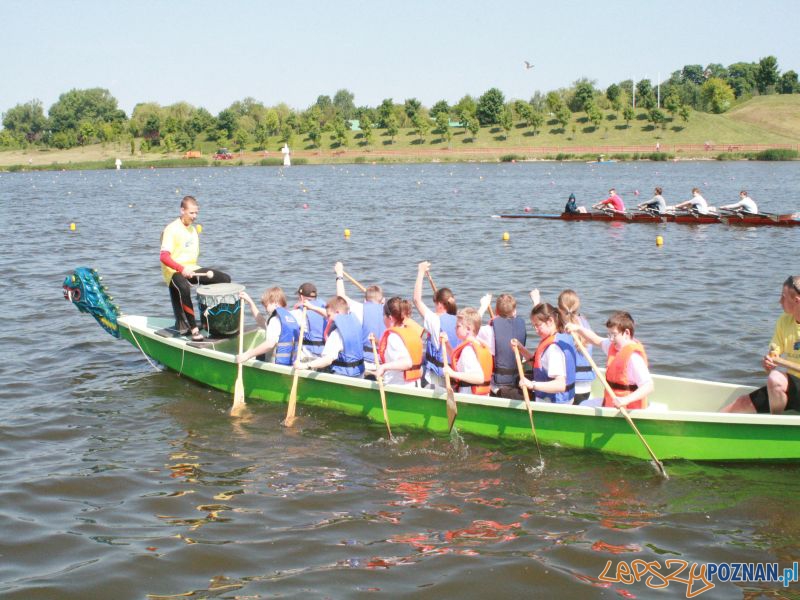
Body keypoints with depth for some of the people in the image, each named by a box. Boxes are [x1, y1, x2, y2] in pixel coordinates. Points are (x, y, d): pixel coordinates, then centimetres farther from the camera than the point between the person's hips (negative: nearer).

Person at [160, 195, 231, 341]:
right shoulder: (171, 229, -12)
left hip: (191, 269, 8)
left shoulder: (193, 229, 13)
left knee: (225, 279, -4)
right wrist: (182, 269, -35)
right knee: (184, 288, -41)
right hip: (174, 271, -8)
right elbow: (164, 257, -23)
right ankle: (193, 329, -36)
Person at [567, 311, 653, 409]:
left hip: (627, 409, -10)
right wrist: (578, 329, 4)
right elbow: (597, 340, 20)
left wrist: (626, 400, -44)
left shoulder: (634, 357, -24)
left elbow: (649, 386, -31)